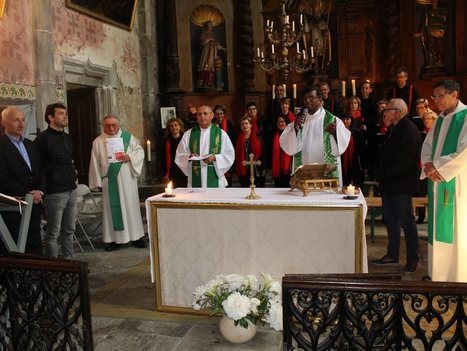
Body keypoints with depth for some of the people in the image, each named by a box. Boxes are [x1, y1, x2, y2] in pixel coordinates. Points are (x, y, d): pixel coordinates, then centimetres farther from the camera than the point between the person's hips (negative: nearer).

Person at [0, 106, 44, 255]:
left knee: (35, 247, 7)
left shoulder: (30, 144, 16)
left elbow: (40, 171, 15)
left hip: (34, 205, 6)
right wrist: (27, 194, -13)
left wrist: (39, 191, -2)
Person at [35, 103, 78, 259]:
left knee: (69, 230, 14)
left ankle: (69, 261, 25)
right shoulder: (43, 139, -10)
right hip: (55, 192, -7)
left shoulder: (67, 138, 14)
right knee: (53, 233, 1)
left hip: (71, 189, 8)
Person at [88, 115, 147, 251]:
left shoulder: (128, 137, 5)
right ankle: (114, 239, 11)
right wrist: (97, 181, 0)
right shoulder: (98, 142, 5)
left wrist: (130, 157, -13)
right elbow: (95, 163, 5)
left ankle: (136, 237, 14)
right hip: (109, 180, 0)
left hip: (127, 180, 0)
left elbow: (140, 151, 7)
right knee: (111, 208, 2)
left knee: (131, 206, 4)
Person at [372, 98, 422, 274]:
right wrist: (379, 174, 7)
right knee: (390, 220, 15)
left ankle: (412, 260, 12)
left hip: (401, 184, -9)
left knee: (406, 222, 0)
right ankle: (392, 255, 26)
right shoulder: (392, 129, 14)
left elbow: (402, 161, -22)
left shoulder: (409, 131, -15)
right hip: (388, 183, 9)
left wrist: (383, 175, -14)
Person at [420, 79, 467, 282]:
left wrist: (437, 166, -14)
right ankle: (438, 275, 19)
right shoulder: (440, 119, 15)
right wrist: (428, 165, -3)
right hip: (437, 182, 7)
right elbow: (427, 145, 17)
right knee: (438, 230, 10)